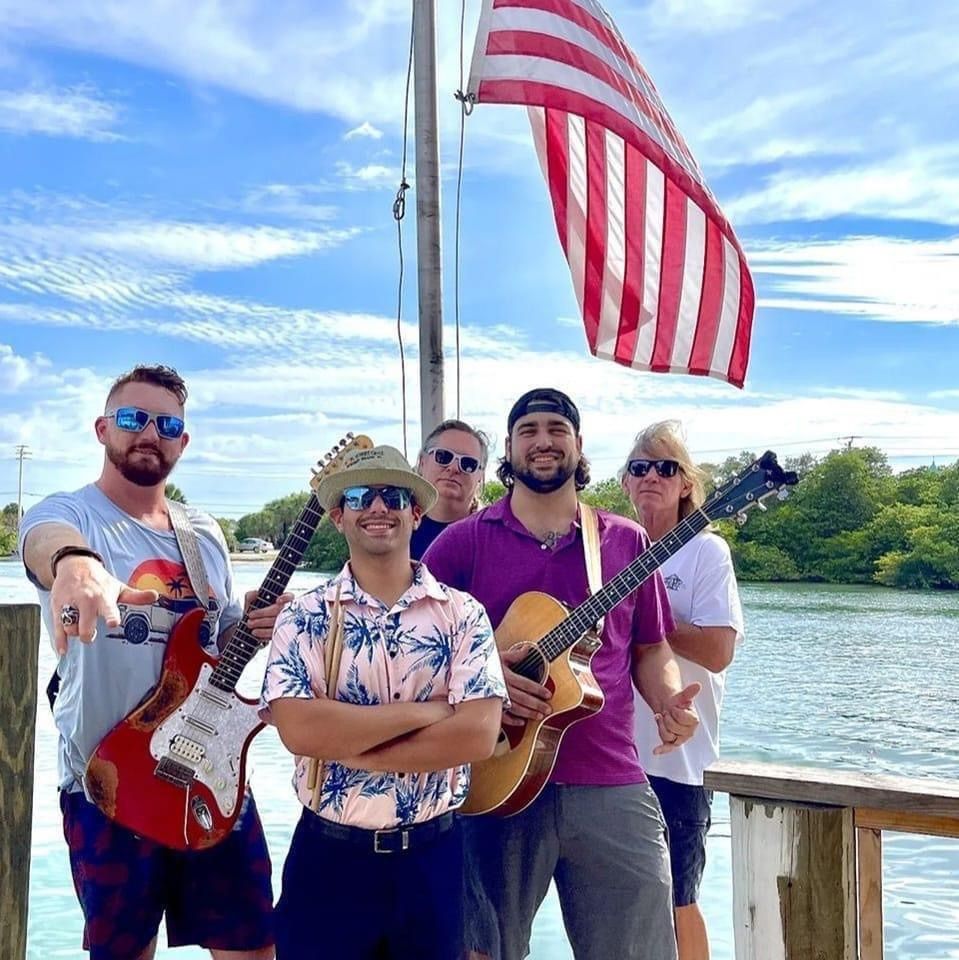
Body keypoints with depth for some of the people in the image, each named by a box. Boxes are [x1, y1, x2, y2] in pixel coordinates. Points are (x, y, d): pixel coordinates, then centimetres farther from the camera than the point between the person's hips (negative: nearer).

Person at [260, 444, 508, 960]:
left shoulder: (462, 614, -3)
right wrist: (424, 710, -17)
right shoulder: (304, 618, -4)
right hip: (329, 854, -1)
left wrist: (347, 747, -16)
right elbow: (299, 730, -19)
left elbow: (478, 734, -15)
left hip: (433, 855, 1)